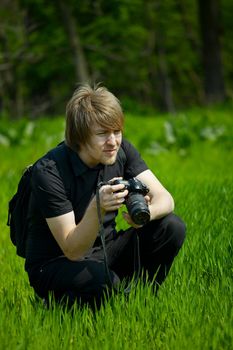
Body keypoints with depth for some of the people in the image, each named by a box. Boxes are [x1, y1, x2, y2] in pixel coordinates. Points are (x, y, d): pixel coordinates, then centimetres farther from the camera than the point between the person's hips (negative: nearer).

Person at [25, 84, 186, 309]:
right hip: (55, 264, -6)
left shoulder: (121, 150, -7)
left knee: (172, 227, -14)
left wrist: (146, 213, -35)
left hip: (104, 251, 6)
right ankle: (57, 305, -6)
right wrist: (97, 208, -44)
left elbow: (164, 198, -11)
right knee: (105, 282, -38)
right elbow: (73, 251, -26)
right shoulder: (49, 172, -25)